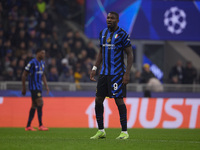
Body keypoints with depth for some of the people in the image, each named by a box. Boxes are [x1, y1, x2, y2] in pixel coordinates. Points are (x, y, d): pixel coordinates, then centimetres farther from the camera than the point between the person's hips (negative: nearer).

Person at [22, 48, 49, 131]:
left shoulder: (42, 63, 13)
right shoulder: (32, 63, -13)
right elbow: (24, 75, -10)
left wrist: (46, 85, 15)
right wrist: (23, 88, -10)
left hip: (39, 87, 9)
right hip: (34, 86, -9)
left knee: (34, 105, 9)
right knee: (40, 103, -14)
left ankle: (28, 126, 13)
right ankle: (40, 126, -11)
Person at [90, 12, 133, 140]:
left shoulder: (122, 34, -8)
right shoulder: (103, 33, 12)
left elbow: (130, 54, -8)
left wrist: (127, 73, -15)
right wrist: (94, 68, 15)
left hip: (117, 74, -7)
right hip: (104, 73, 7)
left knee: (119, 100, -7)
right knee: (98, 100, 5)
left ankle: (124, 132, 0)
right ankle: (101, 131, 14)